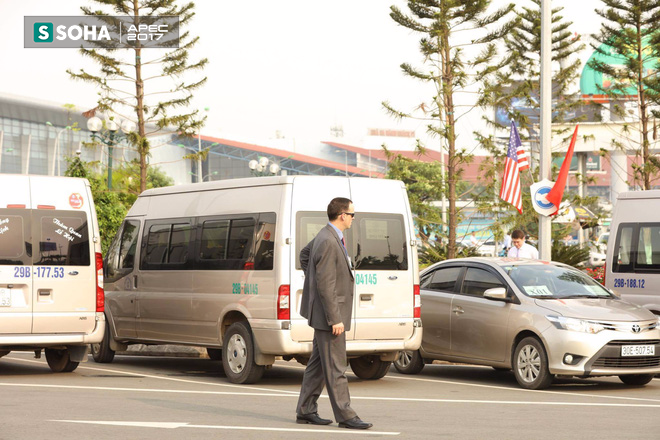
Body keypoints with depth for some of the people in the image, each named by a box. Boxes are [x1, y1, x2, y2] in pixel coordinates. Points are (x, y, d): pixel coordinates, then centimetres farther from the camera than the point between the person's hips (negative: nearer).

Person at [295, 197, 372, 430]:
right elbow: (326, 285, -24)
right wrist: (335, 320, -22)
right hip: (329, 314, -10)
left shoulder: (327, 236, 10)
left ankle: (306, 411, 19)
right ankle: (345, 415, -1)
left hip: (327, 313, 10)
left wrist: (313, 280, 26)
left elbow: (304, 255, 30)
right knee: (335, 367, -5)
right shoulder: (328, 242, -22)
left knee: (318, 365, 14)